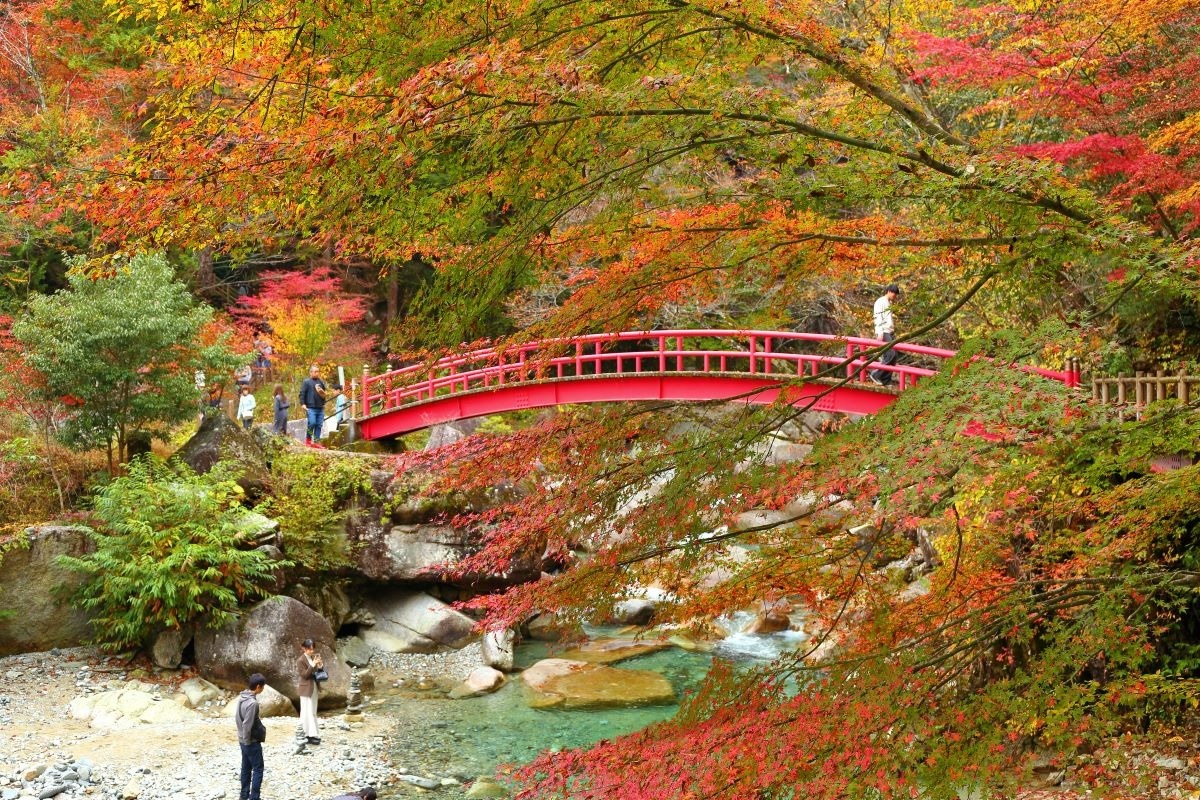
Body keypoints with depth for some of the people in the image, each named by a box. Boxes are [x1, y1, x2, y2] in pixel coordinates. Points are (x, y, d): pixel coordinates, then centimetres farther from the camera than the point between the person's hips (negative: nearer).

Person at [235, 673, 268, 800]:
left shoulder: (241, 697, 2)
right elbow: (247, 725, -25)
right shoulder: (252, 703, -27)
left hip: (243, 740, 9)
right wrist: (247, 741, -14)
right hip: (252, 741, -9)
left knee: (246, 768, 17)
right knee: (258, 769, 2)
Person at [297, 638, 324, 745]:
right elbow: (304, 675, -19)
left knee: (313, 712, 13)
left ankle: (313, 733, 21)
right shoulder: (301, 660, -14)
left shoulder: (314, 657, 7)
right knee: (308, 712, -4)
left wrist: (320, 666, -8)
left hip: (314, 688, 7)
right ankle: (309, 736, -3)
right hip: (306, 689, -7)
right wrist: (313, 665, -27)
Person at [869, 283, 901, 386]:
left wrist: (894, 332, 18)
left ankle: (886, 380, 5)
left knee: (894, 356, 2)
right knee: (890, 355, -17)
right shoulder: (880, 302, -5)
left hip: (890, 333, 9)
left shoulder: (889, 304, 22)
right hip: (883, 333, -9)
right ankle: (876, 374, -6)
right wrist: (879, 333, -20)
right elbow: (878, 318, -13)